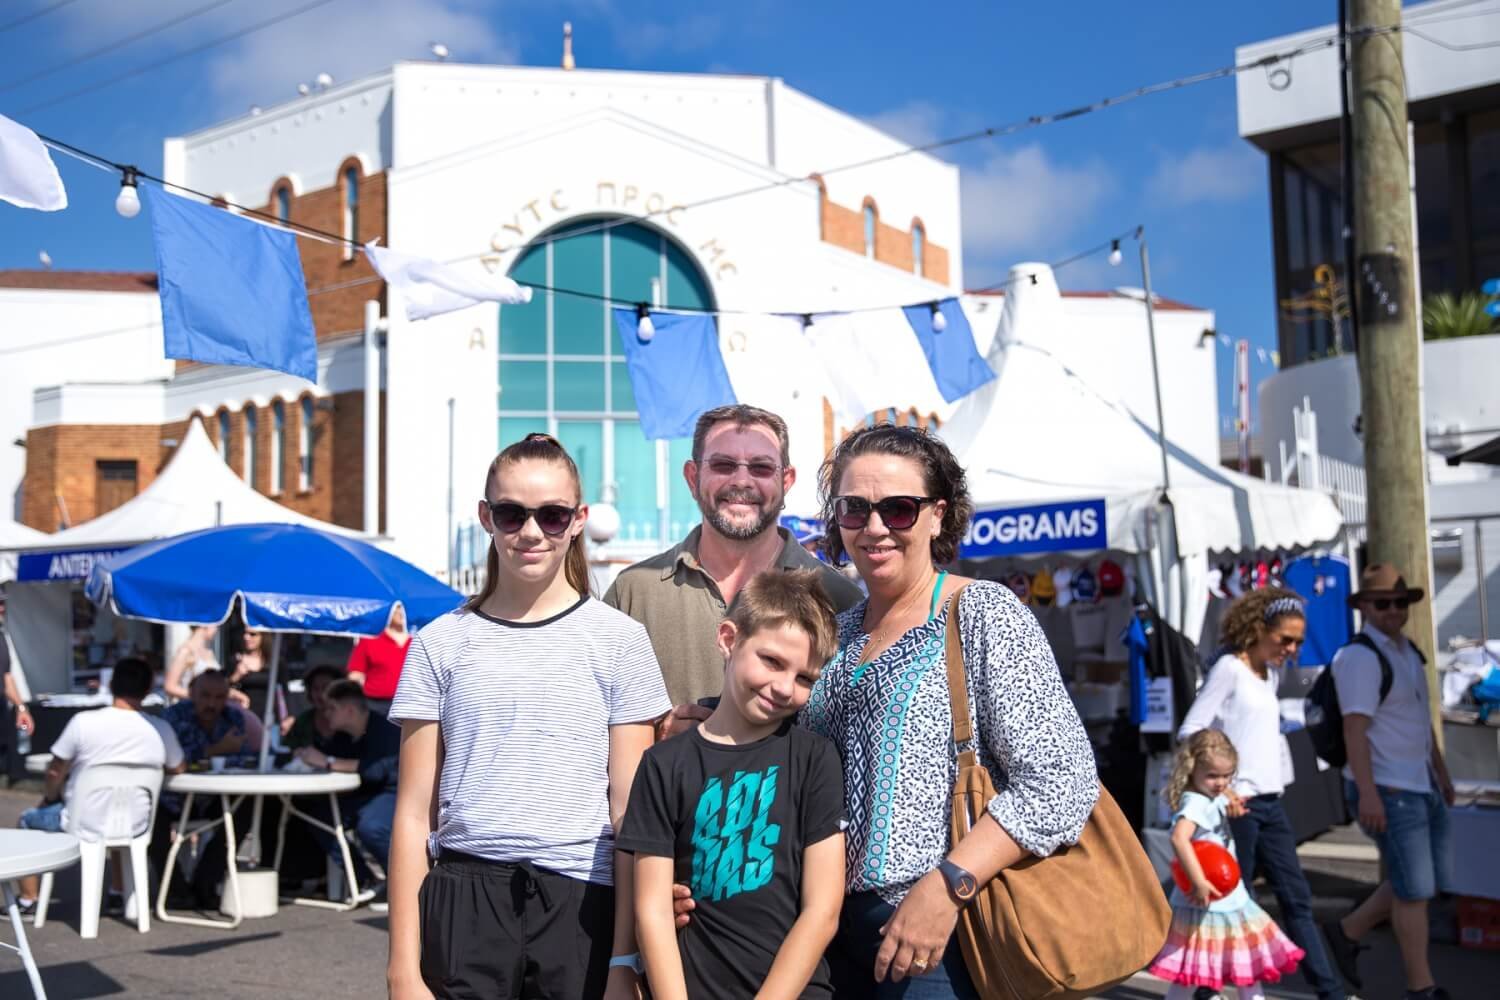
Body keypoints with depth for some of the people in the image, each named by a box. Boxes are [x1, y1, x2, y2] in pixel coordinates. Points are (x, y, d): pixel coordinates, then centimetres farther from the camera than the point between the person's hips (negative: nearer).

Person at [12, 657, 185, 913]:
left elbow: (55, 773, -6)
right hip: (134, 827, 3)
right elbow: (176, 769, 7)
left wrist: (49, 797, 15)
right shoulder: (160, 729, -11)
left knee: (29, 819, 26)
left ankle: (28, 900, 30)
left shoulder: (83, 722, -17)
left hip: (85, 825, -2)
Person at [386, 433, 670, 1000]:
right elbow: (415, 813, 4)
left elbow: (629, 811, 0)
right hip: (462, 904, 1)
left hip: (583, 901, -1)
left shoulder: (618, 640, 2)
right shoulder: (442, 644, 5)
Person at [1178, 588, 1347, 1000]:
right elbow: (1190, 730, -15)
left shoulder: (1271, 675, 14)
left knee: (1296, 897, 10)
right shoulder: (1229, 668, -9)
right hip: (1238, 803, -8)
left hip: (1271, 802, 8)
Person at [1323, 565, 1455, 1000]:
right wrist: (1367, 793, -28)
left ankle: (1348, 932, 25)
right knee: (1415, 888, -2)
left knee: (1434, 878, 14)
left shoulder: (1405, 651, 12)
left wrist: (1441, 771, 23)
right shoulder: (1359, 657, -17)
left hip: (1420, 785, 9)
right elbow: (1354, 728, -23)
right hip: (1386, 791, -9)